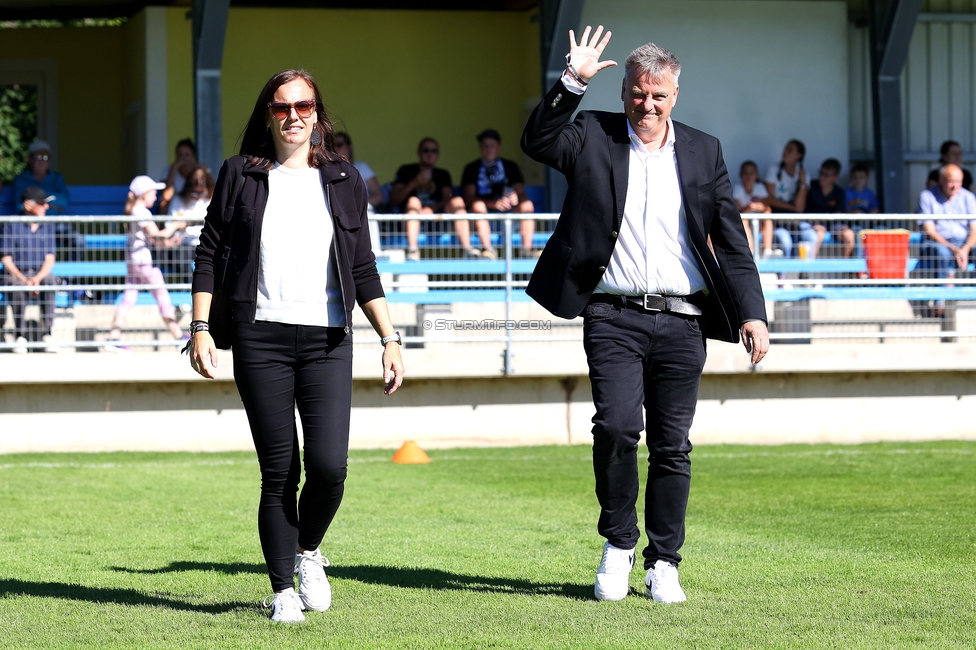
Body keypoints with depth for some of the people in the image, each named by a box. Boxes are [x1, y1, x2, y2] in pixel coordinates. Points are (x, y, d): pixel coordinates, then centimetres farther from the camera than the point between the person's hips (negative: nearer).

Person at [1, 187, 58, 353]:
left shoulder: (47, 226, 9)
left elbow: (50, 260, 4)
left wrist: (37, 279, -17)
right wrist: (24, 280, -20)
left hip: (41, 274, 2)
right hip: (17, 273, -2)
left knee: (49, 281, -33)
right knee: (16, 286, -37)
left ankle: (47, 334, -34)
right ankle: (21, 336, -34)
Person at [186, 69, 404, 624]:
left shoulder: (344, 181, 12)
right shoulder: (241, 175, 8)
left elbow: (364, 270, 14)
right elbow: (209, 253, 9)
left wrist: (390, 338, 8)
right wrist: (200, 328, 1)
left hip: (327, 341, 1)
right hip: (261, 339, -1)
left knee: (329, 466, -12)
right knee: (279, 472, -3)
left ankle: (309, 551, 17)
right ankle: (283, 590, 9)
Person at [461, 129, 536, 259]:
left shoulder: (510, 167, 17)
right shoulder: (472, 169, 9)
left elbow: (521, 194, 7)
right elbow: (469, 198, -5)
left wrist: (517, 198, -20)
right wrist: (494, 203, -22)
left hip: (509, 211, 2)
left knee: (527, 205, -26)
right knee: (477, 205, -34)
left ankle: (527, 249, -36)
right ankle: (487, 249, -44)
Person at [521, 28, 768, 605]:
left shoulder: (703, 151, 12)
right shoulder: (594, 136, 8)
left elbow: (732, 239, 11)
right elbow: (538, 141, -9)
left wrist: (752, 313, 4)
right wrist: (573, 81, -16)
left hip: (682, 323, 2)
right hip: (614, 318, -2)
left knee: (672, 446, 4)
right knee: (617, 426, -17)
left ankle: (663, 564, 15)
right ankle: (618, 546, 3)